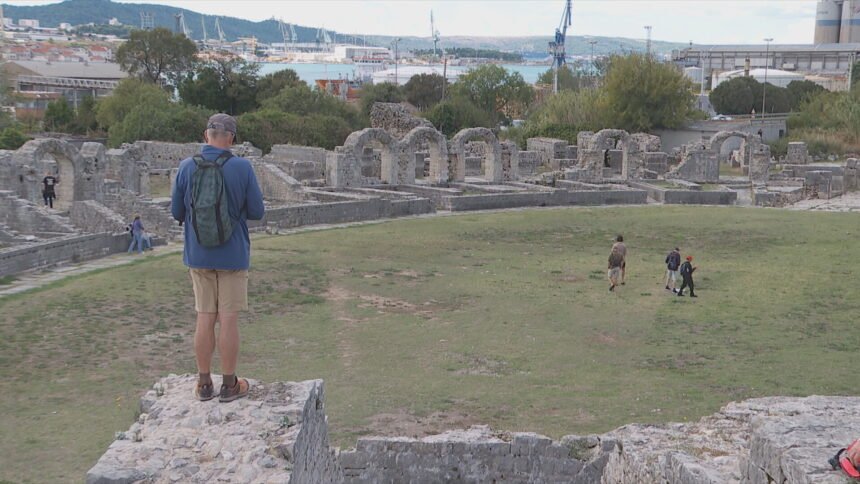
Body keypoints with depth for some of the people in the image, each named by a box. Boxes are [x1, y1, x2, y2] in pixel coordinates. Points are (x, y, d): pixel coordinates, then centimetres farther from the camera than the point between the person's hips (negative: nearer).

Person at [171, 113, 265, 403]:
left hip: (198, 256, 3)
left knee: (204, 319, 9)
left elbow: (176, 211, 2)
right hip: (233, 255, -2)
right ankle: (229, 385, 13)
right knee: (229, 320, 4)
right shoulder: (242, 167, -12)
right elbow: (257, 212, -7)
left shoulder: (187, 167, -5)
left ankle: (204, 384, 17)